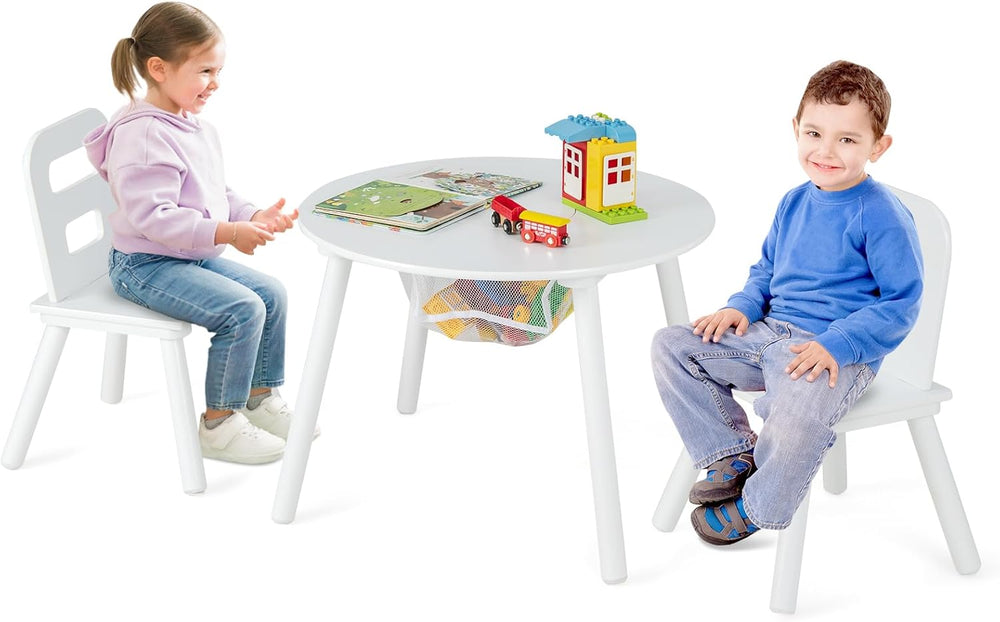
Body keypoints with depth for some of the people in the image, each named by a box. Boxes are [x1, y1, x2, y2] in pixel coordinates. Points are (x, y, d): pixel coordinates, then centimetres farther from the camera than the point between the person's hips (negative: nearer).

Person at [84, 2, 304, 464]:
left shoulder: (197, 128, 9)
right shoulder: (143, 135, -23)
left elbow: (219, 198, 18)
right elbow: (150, 217, -30)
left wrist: (254, 217, -1)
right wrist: (227, 233, -32)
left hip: (195, 256, 10)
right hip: (145, 265, -10)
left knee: (272, 294, 6)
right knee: (242, 309, -22)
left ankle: (260, 399, 19)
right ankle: (218, 425, -10)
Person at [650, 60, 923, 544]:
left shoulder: (882, 217, -11)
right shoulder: (794, 203, 11)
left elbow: (901, 304, -12)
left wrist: (836, 346, -23)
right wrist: (742, 306, 4)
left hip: (839, 353, -7)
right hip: (769, 333, 8)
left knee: (797, 419, -37)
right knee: (670, 346, -3)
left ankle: (756, 507, -4)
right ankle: (735, 452, 7)